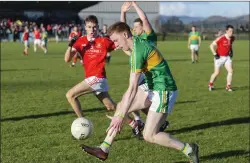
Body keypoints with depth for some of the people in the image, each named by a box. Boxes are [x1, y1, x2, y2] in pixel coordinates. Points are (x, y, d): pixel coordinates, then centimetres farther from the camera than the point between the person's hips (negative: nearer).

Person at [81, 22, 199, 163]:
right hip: (154, 89, 10)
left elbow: (132, 89, -23)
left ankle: (189, 150, 5)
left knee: (149, 136, -8)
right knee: (121, 106, 8)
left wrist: (121, 116, -21)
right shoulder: (139, 43, 8)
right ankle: (104, 150, 10)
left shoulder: (138, 51, -21)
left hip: (164, 92, -10)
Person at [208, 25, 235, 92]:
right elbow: (212, 45, -17)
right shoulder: (221, 38, -21)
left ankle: (228, 86, 0)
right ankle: (210, 85, 24)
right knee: (216, 73, 0)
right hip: (219, 57, -5)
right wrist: (215, 54, -18)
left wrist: (231, 52, 11)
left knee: (230, 71, -9)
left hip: (227, 57, 5)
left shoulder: (232, 38, 0)